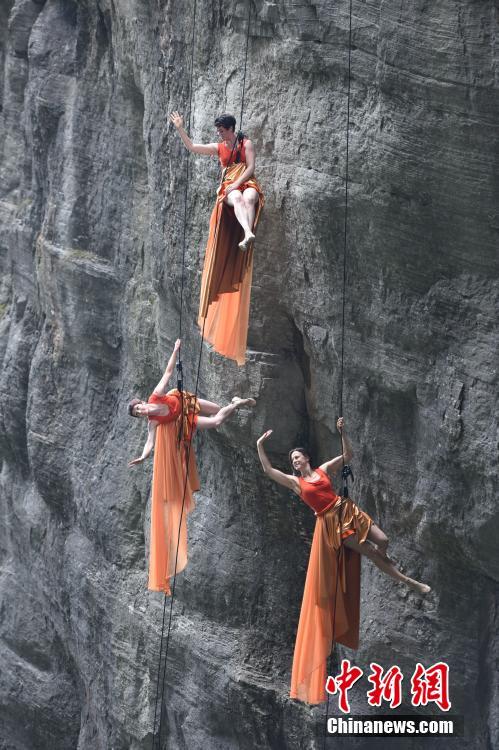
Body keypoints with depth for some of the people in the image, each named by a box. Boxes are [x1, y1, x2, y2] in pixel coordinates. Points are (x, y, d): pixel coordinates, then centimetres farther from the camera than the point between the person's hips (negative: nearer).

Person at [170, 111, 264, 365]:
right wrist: (180, 129, 23)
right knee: (236, 198, -39)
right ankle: (248, 233, -67)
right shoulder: (218, 148, 24)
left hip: (247, 184, -1)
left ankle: (246, 236, -62)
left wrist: (238, 182, -12)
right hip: (229, 188, 1)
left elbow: (251, 167, 2)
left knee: (249, 197, -41)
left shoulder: (246, 144, 13)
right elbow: (192, 147, 28)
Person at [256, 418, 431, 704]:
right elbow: (268, 470, -7)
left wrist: (343, 432, -5)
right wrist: (260, 446, -11)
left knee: (383, 541, -11)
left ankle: (388, 561, 27)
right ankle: (408, 581, 3)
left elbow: (348, 455, 7)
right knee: (371, 551, -8)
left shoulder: (323, 469, 9)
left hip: (347, 510, 2)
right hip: (330, 523, -2)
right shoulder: (295, 482, 3)